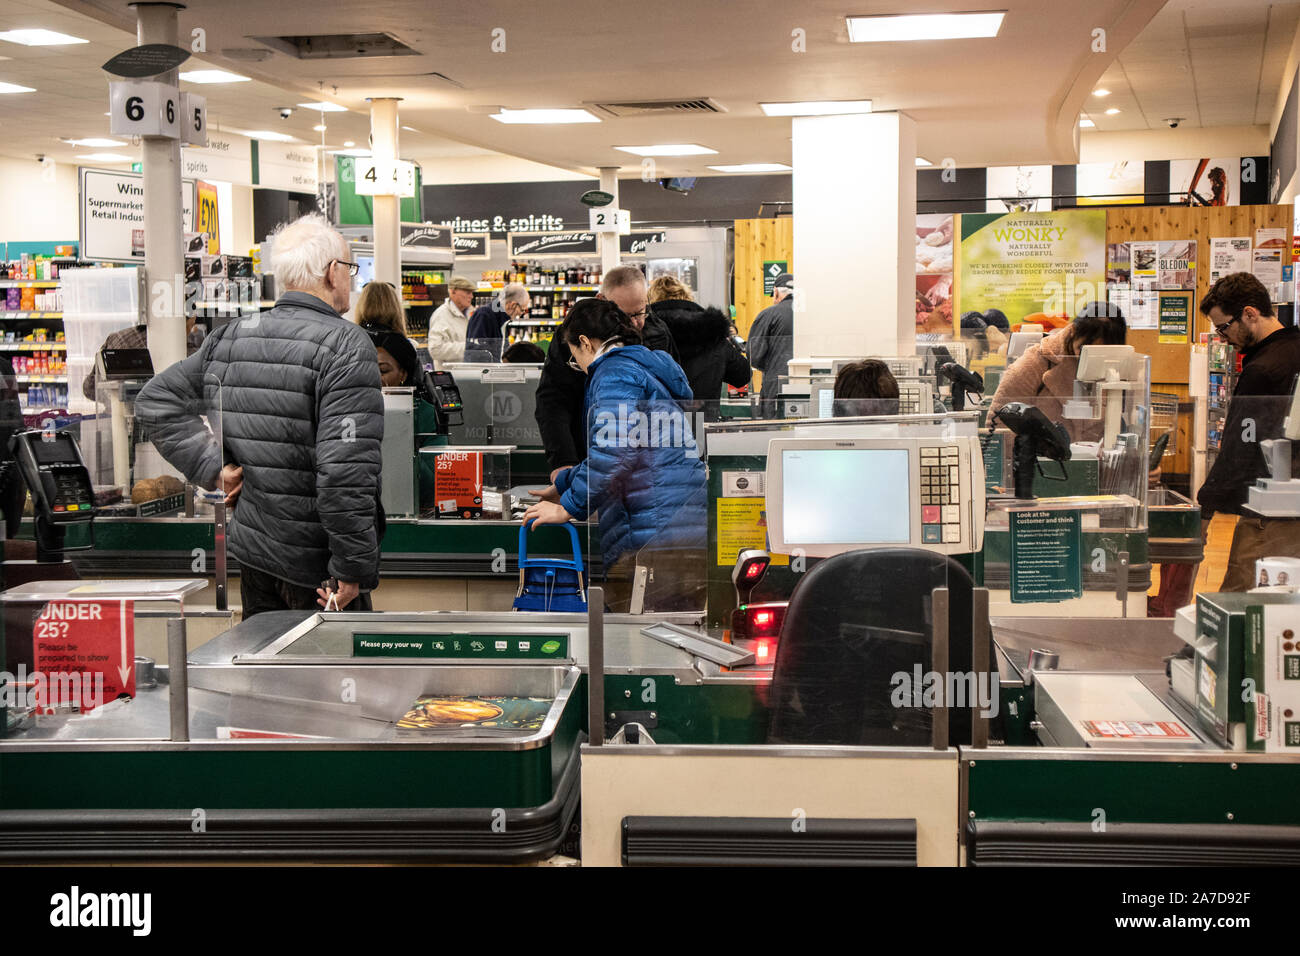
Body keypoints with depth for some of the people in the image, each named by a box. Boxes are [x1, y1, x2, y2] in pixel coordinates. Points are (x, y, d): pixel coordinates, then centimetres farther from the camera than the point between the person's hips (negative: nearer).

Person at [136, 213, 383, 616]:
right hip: (314, 561, -7)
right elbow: (346, 469, -24)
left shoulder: (229, 337, 7)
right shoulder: (346, 345, -16)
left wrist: (213, 468, 3)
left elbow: (156, 400, 11)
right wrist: (353, 568, -19)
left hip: (251, 550, 7)